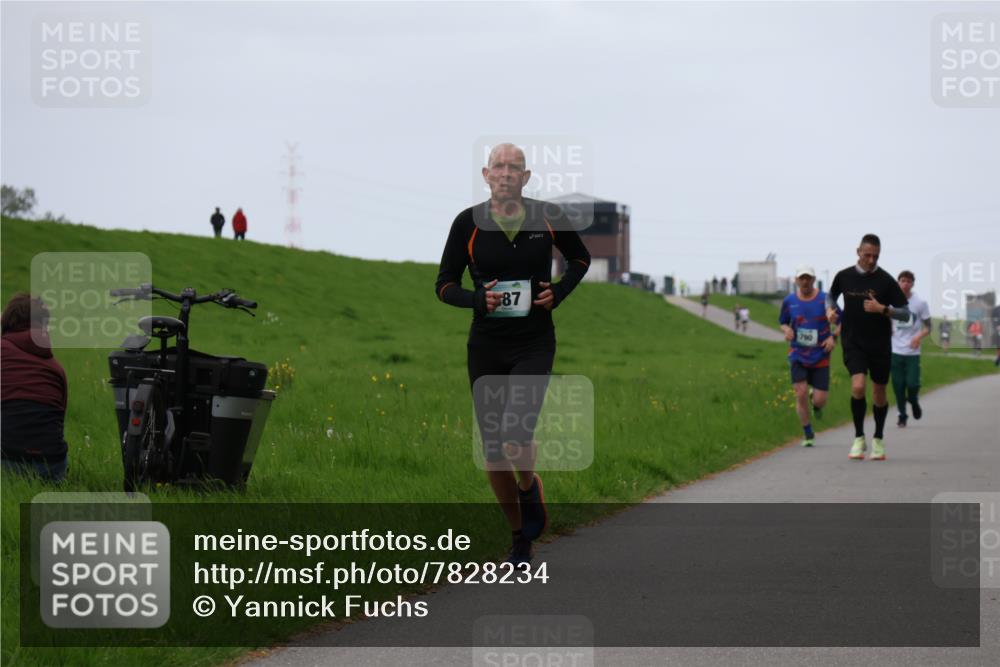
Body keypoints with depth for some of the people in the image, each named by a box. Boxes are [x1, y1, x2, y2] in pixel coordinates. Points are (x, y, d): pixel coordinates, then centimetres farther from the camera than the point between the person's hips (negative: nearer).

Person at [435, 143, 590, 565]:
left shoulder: (548, 218, -4)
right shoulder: (468, 223, -4)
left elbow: (580, 259, 15)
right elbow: (444, 285, 2)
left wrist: (559, 293, -2)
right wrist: (478, 299, -17)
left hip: (534, 344, -2)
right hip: (486, 346, 2)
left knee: (516, 437, -20)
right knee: (493, 451, 5)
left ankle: (530, 492, 15)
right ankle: (519, 539, 25)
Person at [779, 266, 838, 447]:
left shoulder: (825, 299, -6)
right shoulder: (789, 301, 1)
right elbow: (783, 322, 15)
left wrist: (833, 337, -13)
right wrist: (787, 330, -8)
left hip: (820, 356, -1)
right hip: (798, 355, 1)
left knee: (820, 400, -5)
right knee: (801, 394, -11)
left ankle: (816, 404, 36)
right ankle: (808, 435, 6)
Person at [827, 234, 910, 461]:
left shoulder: (885, 280, -6)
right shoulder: (844, 276, 0)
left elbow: (905, 314, -5)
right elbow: (831, 295, 22)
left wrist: (882, 309, -21)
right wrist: (830, 310, 0)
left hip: (880, 345, 0)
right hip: (853, 342, 0)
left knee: (879, 394, 8)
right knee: (858, 386, -19)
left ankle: (878, 440, 29)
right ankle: (859, 438, -4)